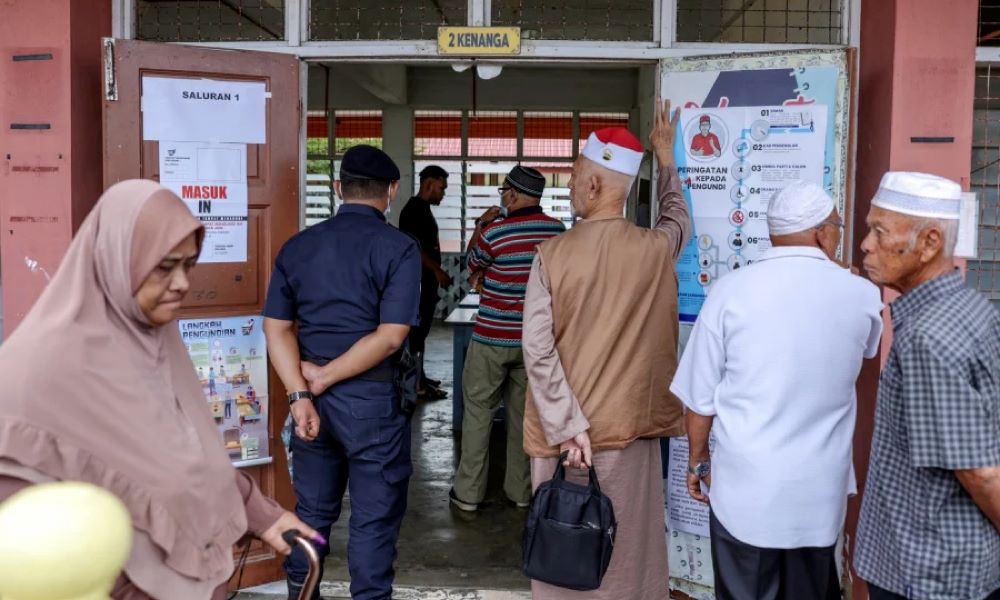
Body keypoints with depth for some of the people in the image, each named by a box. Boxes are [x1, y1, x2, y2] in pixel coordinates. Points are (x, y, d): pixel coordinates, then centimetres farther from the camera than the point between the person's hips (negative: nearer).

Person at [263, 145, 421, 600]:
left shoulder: (297, 246, 5)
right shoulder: (399, 248, -9)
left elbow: (277, 328, 0)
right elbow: (390, 337, -17)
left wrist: (301, 395, -7)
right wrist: (324, 377, -10)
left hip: (312, 398, 5)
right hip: (372, 401, -5)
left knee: (312, 510, 19)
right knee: (373, 519, 7)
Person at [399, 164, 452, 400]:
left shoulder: (424, 209, 16)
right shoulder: (413, 209, -15)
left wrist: (438, 273, 20)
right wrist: (438, 271, -20)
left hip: (427, 281, 10)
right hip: (419, 281, -10)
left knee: (422, 330, 14)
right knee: (417, 330, -6)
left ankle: (419, 377, 21)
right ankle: (418, 383, -3)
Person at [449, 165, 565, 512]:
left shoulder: (494, 233, -15)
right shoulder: (558, 230, -2)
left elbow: (472, 267, 3)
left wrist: (480, 226, 12)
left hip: (492, 338, -4)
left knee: (478, 411, 8)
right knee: (524, 412, 14)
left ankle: (469, 492, 13)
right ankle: (521, 490, 22)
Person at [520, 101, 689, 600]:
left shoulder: (552, 254, -10)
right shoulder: (656, 249, -5)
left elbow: (537, 349, -15)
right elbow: (678, 218, 20)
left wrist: (567, 426, -12)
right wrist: (667, 161, 33)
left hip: (565, 431, -1)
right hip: (629, 428, 1)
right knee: (625, 551, 12)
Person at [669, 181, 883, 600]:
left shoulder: (730, 291, -10)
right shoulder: (862, 296, -4)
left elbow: (700, 398, -6)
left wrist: (698, 461, 10)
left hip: (744, 488, -1)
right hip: (820, 492, 2)